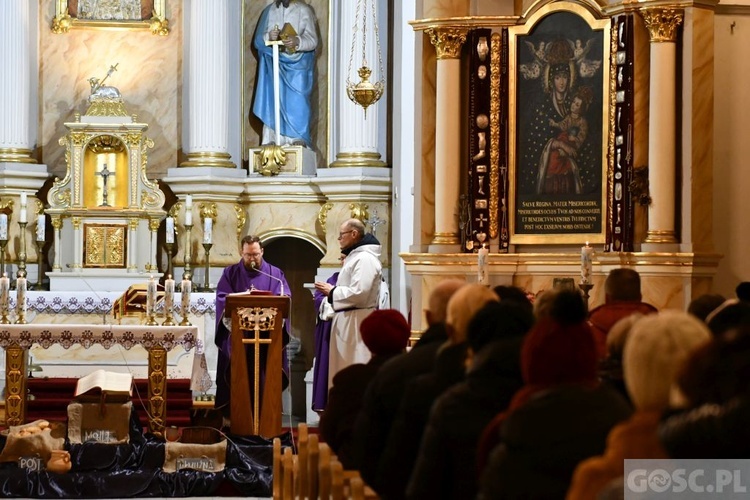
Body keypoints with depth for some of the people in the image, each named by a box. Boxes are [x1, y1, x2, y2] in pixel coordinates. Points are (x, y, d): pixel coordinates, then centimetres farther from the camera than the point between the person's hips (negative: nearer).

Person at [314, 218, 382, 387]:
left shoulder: (365, 259, -15)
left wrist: (332, 291, -12)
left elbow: (359, 293, -24)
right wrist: (332, 291, 10)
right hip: (347, 321, 11)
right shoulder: (355, 257, 19)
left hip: (356, 322, -11)